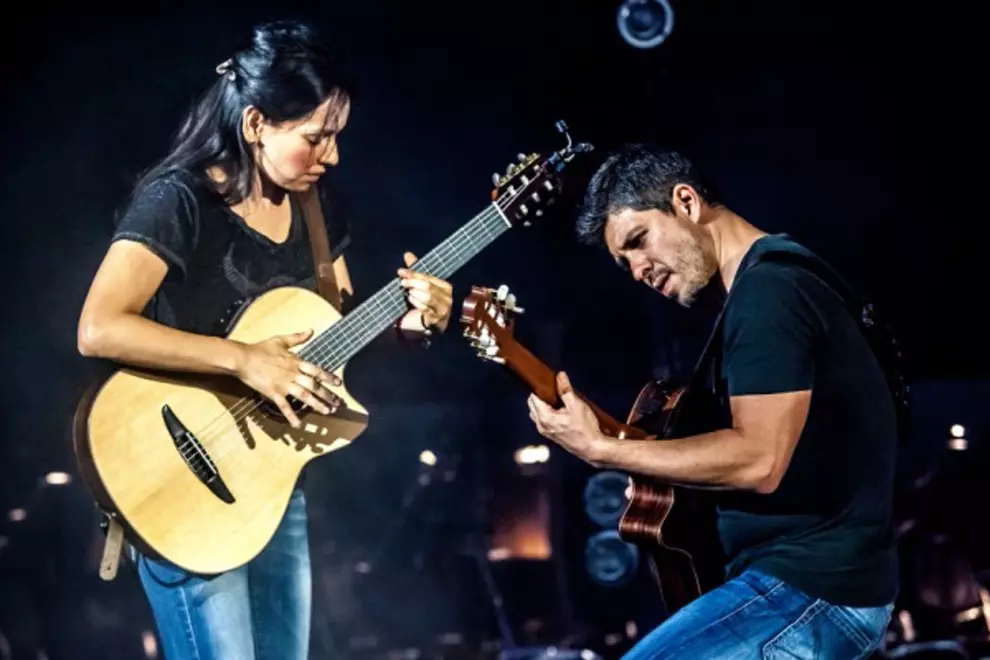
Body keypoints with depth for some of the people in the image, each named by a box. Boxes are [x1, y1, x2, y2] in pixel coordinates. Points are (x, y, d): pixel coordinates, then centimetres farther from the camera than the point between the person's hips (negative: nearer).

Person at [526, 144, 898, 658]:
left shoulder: (767, 288, -16)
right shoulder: (774, 279, 15)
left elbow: (758, 461, -24)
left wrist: (600, 450, -18)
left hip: (810, 591, -11)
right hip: (822, 575, 11)